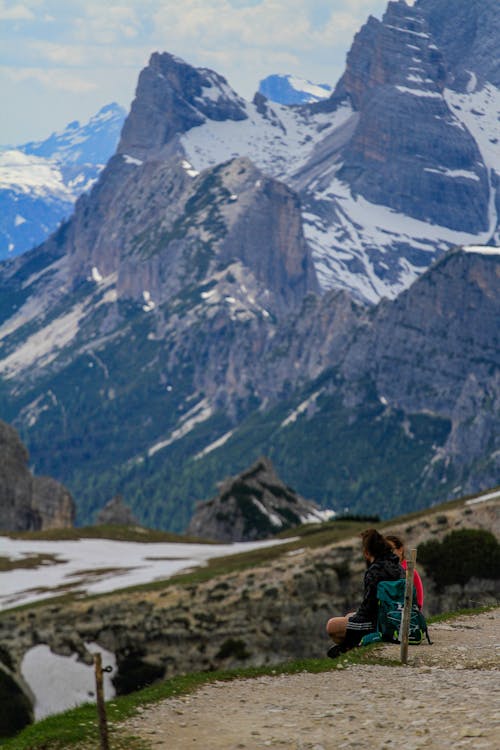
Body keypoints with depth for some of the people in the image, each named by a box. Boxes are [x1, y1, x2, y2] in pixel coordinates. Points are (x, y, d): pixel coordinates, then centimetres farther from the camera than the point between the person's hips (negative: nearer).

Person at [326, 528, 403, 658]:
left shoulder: (375, 571, -22)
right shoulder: (396, 565, 8)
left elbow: (369, 605, -20)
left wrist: (356, 617, -4)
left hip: (379, 623, -10)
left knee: (331, 625, -4)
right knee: (349, 616, 30)